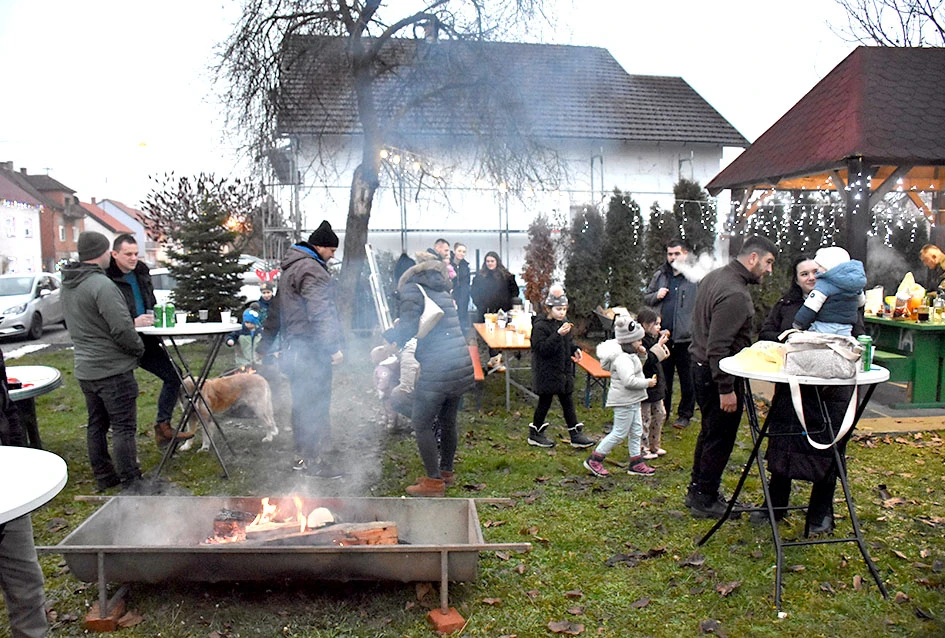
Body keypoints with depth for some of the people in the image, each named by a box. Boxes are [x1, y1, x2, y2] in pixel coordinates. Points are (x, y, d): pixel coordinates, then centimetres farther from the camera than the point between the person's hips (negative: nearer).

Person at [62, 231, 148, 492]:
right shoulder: (101, 285, -20)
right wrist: (138, 347, -5)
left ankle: (103, 477, 27)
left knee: (96, 424, 16)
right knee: (123, 427, -2)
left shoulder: (68, 285, 9)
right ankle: (131, 483, 2)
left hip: (85, 369, 9)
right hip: (113, 369, -9)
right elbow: (122, 329, -23)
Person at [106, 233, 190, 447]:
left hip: (146, 341, 8)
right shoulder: (107, 279, -16)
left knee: (172, 377, 10)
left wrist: (156, 318, 8)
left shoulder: (141, 272, 9)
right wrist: (133, 323, -28)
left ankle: (163, 427, 21)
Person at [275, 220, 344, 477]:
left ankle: (302, 456, 26)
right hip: (312, 349, -11)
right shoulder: (312, 269, -15)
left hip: (293, 347, 11)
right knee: (317, 405, -5)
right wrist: (333, 347, -24)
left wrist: (268, 338, 33)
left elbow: (277, 308, 27)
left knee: (301, 402, 16)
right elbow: (321, 313, -23)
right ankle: (316, 461, 0)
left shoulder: (290, 266, 20)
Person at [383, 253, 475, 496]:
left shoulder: (412, 289, -3)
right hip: (462, 366, 8)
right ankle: (446, 472, 33)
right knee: (447, 422, 20)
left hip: (437, 371, -8)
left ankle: (434, 481, 8)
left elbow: (407, 328, -15)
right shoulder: (442, 291, 20)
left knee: (422, 424, 4)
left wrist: (389, 336, 2)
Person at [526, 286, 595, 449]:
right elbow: (543, 348, -26)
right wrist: (558, 334, -32)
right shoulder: (540, 326, -17)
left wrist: (575, 349, 3)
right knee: (545, 401, 4)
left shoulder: (564, 322, 7)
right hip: (547, 372, -7)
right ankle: (535, 433, 21)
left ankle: (576, 434, 17)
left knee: (568, 402, 11)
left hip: (564, 370, 7)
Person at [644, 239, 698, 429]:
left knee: (687, 378, 7)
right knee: (663, 377, 15)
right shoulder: (660, 276, 9)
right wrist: (656, 296, -4)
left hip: (686, 337, -4)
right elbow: (646, 298, 17)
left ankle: (685, 414, 19)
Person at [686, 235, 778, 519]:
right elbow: (718, 347, -26)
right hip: (717, 375, -10)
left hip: (701, 367, 10)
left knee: (709, 432, 21)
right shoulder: (735, 294, -23)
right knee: (720, 437, 3)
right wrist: (726, 389, -22)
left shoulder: (714, 276, 9)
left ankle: (697, 490, 32)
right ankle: (705, 500, 14)